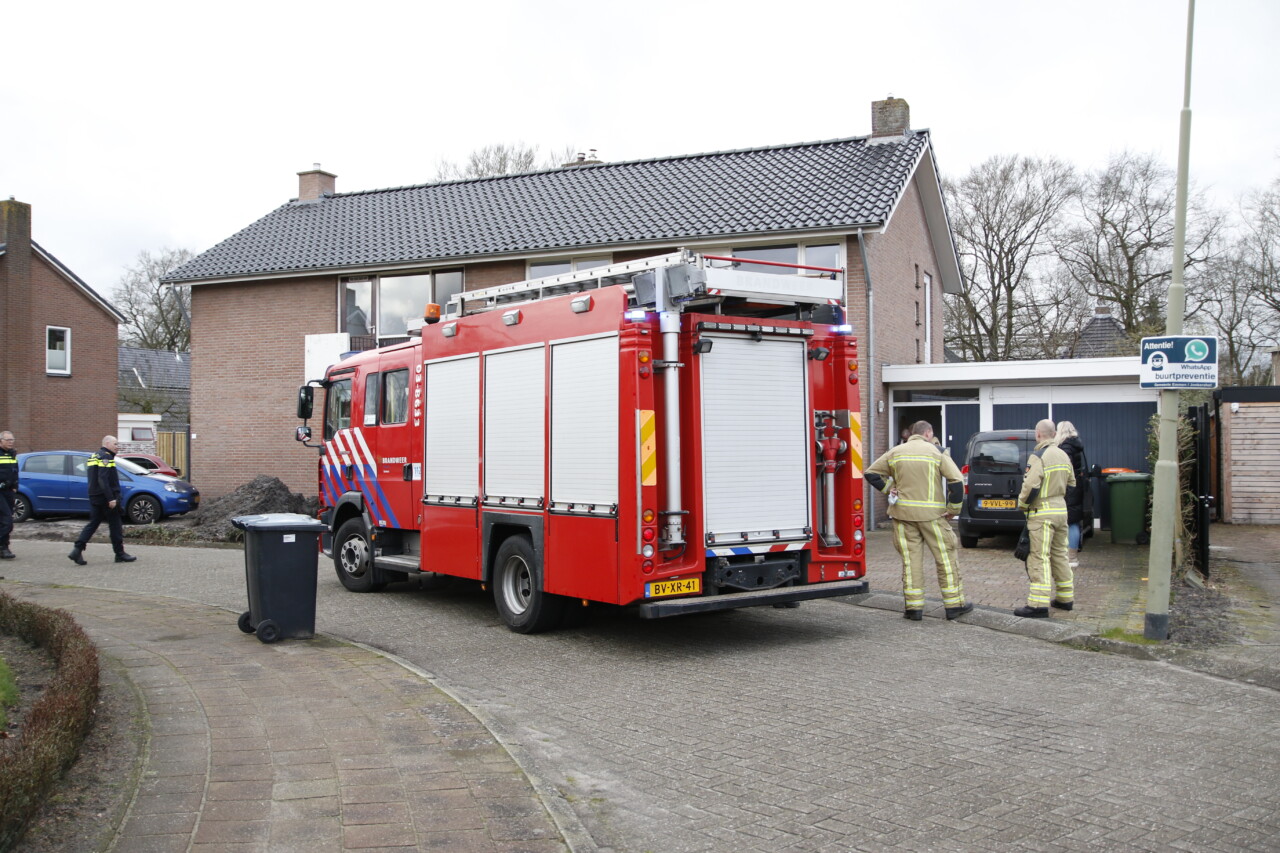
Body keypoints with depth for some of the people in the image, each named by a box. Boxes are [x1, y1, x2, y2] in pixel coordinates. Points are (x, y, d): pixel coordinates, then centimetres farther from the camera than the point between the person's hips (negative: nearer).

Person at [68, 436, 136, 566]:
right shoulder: (106, 457, -13)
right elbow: (103, 479, -22)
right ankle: (120, 554, 6)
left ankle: (77, 550, -3)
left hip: (94, 497, 9)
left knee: (93, 523, 9)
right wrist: (111, 498, -24)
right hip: (105, 497, -9)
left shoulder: (94, 456, 18)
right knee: (115, 525, 0)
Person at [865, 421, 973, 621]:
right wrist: (953, 509, -1)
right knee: (945, 557, 6)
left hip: (903, 514, 3)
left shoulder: (896, 452, 9)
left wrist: (888, 488, 8)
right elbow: (956, 481, -8)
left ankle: (913, 607, 7)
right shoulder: (936, 452, 0)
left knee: (910, 559, 6)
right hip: (931, 514, -3)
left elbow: (871, 473, 8)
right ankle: (954, 604, 10)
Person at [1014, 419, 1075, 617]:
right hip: (1061, 510, 8)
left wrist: (1022, 504, -6)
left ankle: (1039, 604, -12)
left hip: (1042, 513, -8)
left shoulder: (1038, 457, -15)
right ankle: (1066, 598, 25)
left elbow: (1030, 487, -21)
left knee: (1039, 558, -9)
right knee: (1059, 554, 18)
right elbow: (1071, 485, 19)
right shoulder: (1064, 456, 12)